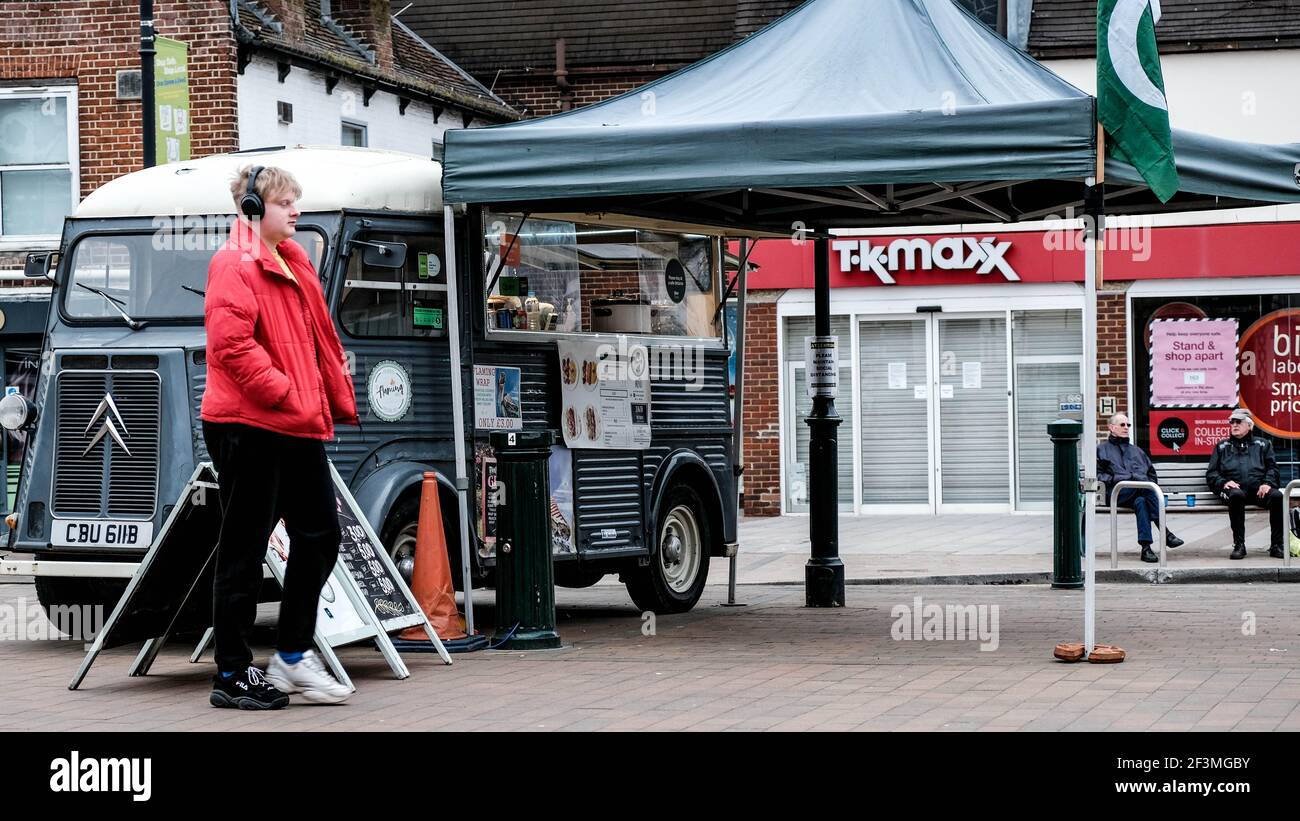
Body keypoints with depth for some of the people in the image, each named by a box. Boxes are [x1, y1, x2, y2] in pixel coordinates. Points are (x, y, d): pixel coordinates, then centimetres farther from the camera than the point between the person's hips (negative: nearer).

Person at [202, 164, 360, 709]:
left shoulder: (294, 264, 17)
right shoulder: (234, 265, -10)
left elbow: (320, 340, 21)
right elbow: (231, 343, -21)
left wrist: (339, 401, 13)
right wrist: (284, 393, -21)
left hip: (298, 427, 9)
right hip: (247, 425, -9)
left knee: (320, 535, 10)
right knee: (244, 553, -2)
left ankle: (293, 656, 20)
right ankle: (232, 676, 6)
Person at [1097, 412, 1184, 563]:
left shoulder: (1136, 451, 35)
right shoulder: (1102, 450, 23)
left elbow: (1152, 473, 34)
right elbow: (1097, 473, 9)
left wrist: (1151, 483, 12)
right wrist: (1112, 479, -8)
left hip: (1143, 490, 3)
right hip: (1117, 493, -3)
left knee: (1141, 502, -37)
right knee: (1146, 487, -35)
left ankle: (1146, 548, -50)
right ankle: (1165, 531, -45)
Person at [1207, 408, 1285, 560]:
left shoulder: (1263, 444, 26)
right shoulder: (1222, 447, 25)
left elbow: (1272, 468, 16)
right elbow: (1211, 474, 17)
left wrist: (1267, 483, -6)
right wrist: (1223, 483, -5)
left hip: (1258, 490, 1)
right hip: (1235, 488, -1)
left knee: (1277, 496, -32)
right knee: (1236, 496, -39)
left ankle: (1276, 545, -26)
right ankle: (1239, 545, -34)